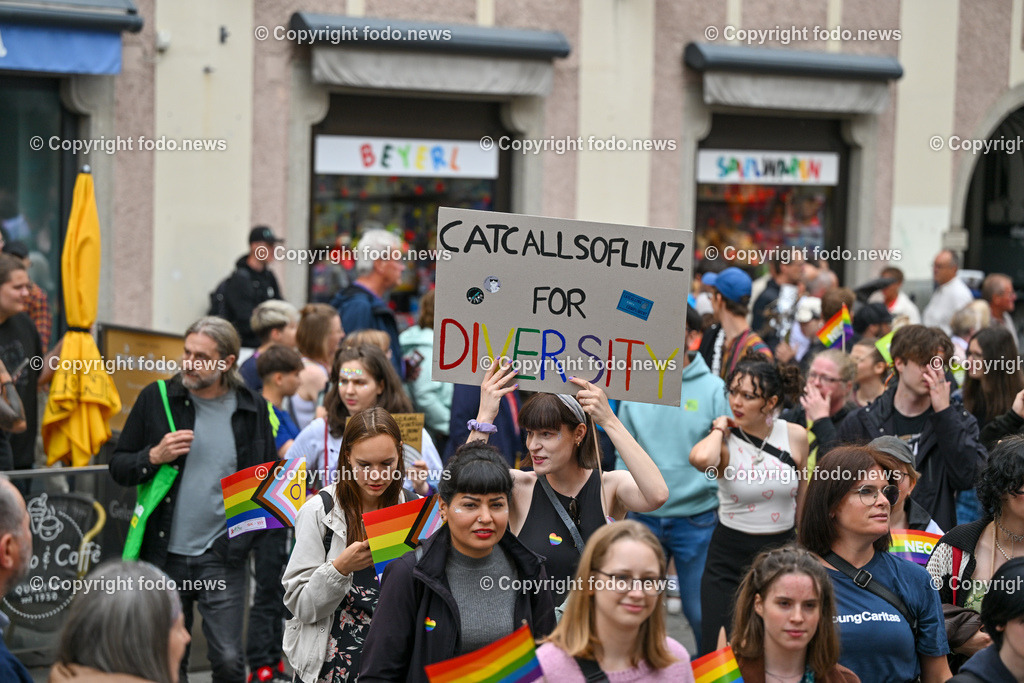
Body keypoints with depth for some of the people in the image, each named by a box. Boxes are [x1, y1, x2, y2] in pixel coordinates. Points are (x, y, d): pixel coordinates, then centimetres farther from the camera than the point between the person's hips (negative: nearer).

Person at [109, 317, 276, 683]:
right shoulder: (157, 399, 2)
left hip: (222, 556, -1)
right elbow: (118, 467, 6)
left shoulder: (253, 409, 3)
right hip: (164, 554, 1)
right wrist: (154, 457, -13)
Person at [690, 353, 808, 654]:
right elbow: (701, 459, -37)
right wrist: (719, 428, -17)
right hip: (730, 558, -2)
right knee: (717, 653, -3)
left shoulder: (795, 436, -2)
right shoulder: (724, 440, -10)